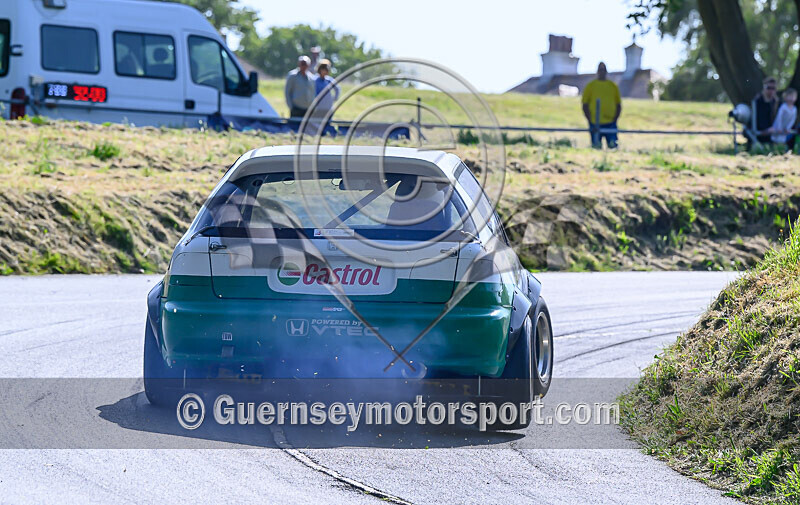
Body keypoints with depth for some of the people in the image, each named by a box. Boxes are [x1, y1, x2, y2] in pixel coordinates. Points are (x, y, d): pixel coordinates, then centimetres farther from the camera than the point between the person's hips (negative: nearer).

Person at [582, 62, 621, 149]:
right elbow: (585, 105, 4)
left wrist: (614, 119, 0)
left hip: (610, 123, 1)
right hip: (595, 124, -1)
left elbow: (618, 105, 13)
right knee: (596, 147, -3)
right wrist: (590, 121, -5)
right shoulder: (590, 86, 6)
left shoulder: (613, 86, 11)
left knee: (613, 146, -9)